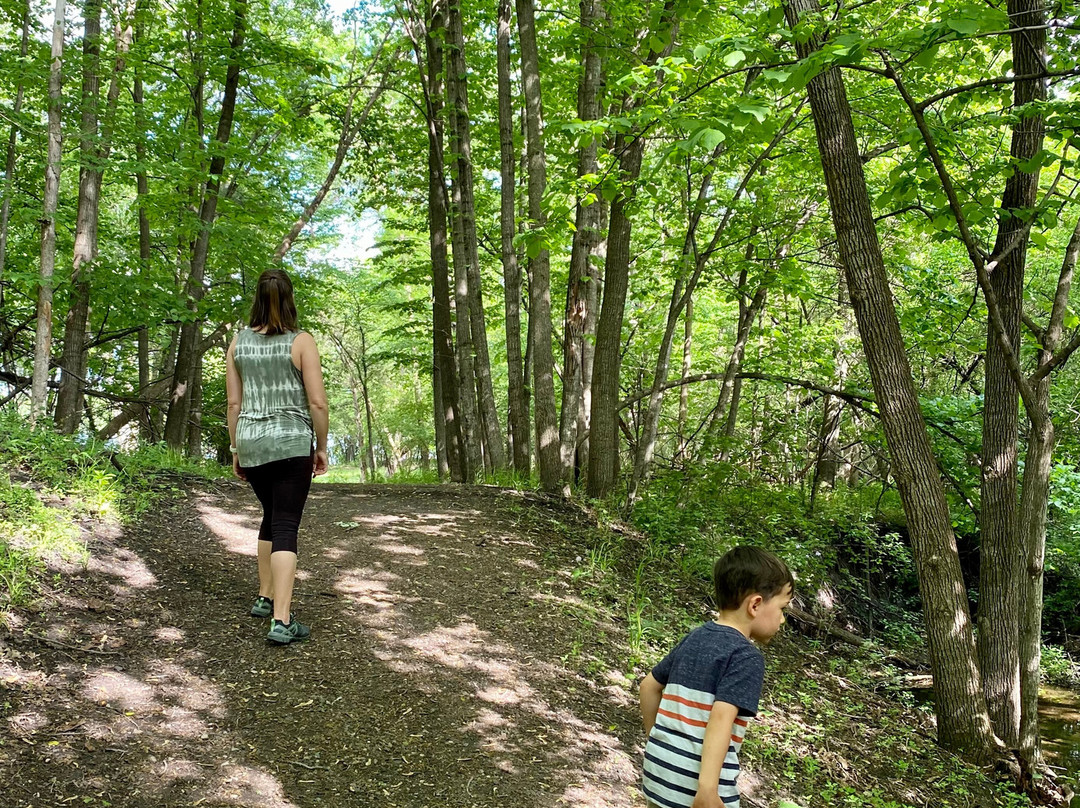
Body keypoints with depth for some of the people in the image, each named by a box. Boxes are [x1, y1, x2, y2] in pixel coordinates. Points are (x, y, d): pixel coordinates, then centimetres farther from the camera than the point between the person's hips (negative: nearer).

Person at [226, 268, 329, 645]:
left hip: (251, 444, 5)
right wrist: (321, 447, 3)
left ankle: (265, 598, 32)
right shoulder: (301, 342, -6)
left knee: (272, 516, 24)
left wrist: (235, 450, 15)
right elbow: (317, 403, -9)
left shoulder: (239, 342, 6)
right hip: (291, 444, -4)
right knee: (286, 527, -4)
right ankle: (281, 620, -11)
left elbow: (234, 403, 7)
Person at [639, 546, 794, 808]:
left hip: (659, 768, 7)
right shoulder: (746, 656, -13)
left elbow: (648, 686, 18)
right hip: (697, 785, -7)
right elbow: (721, 719, -25)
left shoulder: (693, 638, 10)